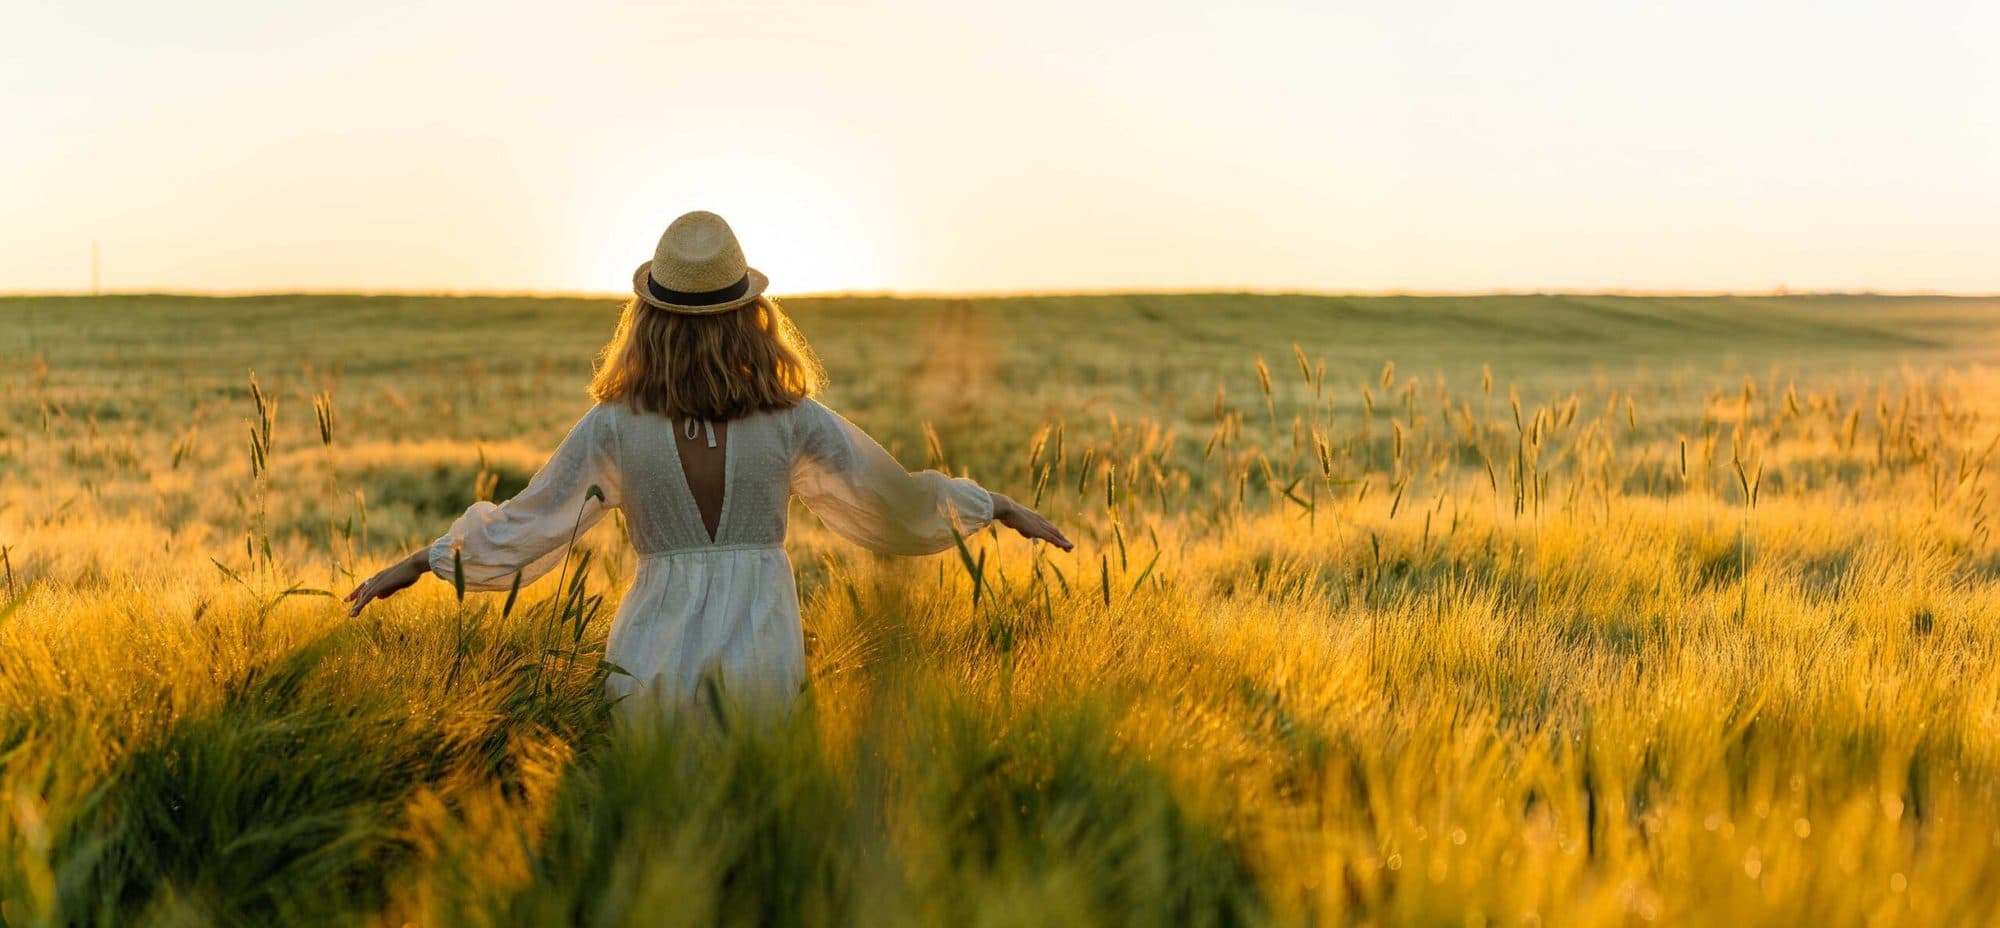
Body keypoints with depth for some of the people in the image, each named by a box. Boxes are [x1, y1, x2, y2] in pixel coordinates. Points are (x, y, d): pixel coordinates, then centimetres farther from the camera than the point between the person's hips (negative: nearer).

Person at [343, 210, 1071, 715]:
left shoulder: (614, 427, -4)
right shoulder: (793, 421, -3)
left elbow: (521, 528, 2)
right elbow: (898, 502, 6)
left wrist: (420, 562, 17)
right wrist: (999, 507, 19)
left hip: (655, 664, 0)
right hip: (763, 666, 1)